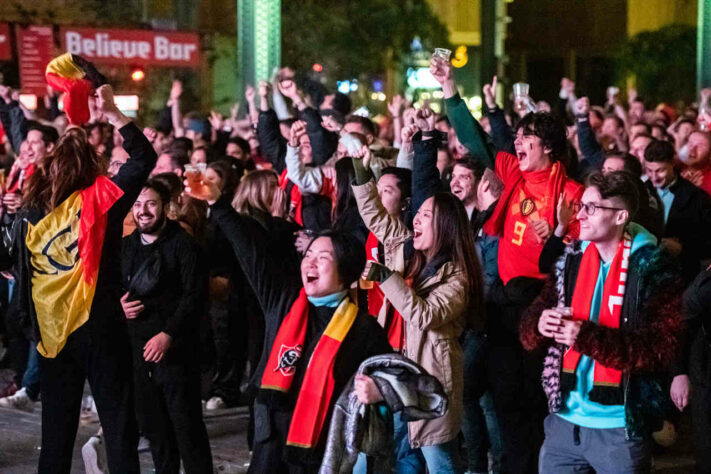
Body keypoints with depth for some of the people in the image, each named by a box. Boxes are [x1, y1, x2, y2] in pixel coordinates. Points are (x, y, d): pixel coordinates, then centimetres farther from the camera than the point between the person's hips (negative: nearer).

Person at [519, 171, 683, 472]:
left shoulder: (654, 269, -10)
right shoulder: (571, 261, 6)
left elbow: (661, 348, -18)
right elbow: (529, 328, 8)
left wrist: (588, 338, -26)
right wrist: (539, 325, -16)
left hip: (620, 428, -5)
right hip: (564, 420, 5)